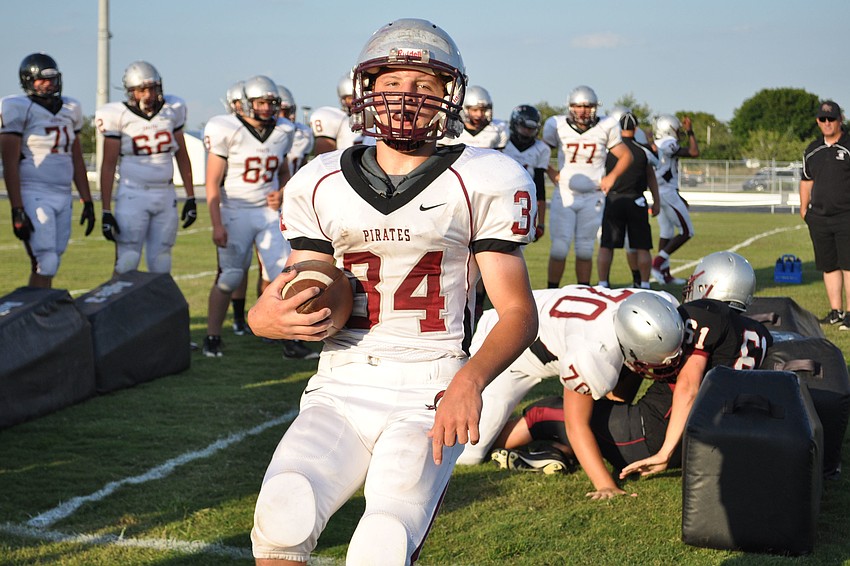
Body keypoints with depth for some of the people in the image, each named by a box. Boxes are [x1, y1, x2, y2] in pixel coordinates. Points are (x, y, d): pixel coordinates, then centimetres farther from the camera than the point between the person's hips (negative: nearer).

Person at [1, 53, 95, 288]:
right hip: (33, 197, -6)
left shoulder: (69, 110, 12)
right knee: (45, 265, -12)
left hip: (62, 198, 6)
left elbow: (77, 161, 18)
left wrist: (87, 202, 13)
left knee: (47, 266, 8)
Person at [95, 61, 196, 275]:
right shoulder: (118, 116, -5)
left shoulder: (172, 110, 5)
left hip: (166, 195, 3)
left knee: (161, 266, 7)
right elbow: (108, 165, -3)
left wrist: (190, 198, 9)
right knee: (126, 267, -8)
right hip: (132, 195, -3)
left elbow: (182, 156, 13)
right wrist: (106, 211, -7)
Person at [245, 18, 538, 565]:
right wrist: (266, 317, -10)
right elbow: (306, 301, 15)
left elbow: (518, 311, -1)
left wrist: (470, 379, -21)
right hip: (340, 392, 3)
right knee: (284, 515, -27)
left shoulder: (483, 183, 1)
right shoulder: (322, 185, 11)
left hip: (431, 398, -2)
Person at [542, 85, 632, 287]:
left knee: (585, 249, 4)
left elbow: (626, 156, 8)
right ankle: (552, 291, 2)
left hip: (592, 197, 1)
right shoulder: (557, 126, -4)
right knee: (559, 248, -7)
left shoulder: (605, 128, -3)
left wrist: (612, 176, -5)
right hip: (564, 195, -1)